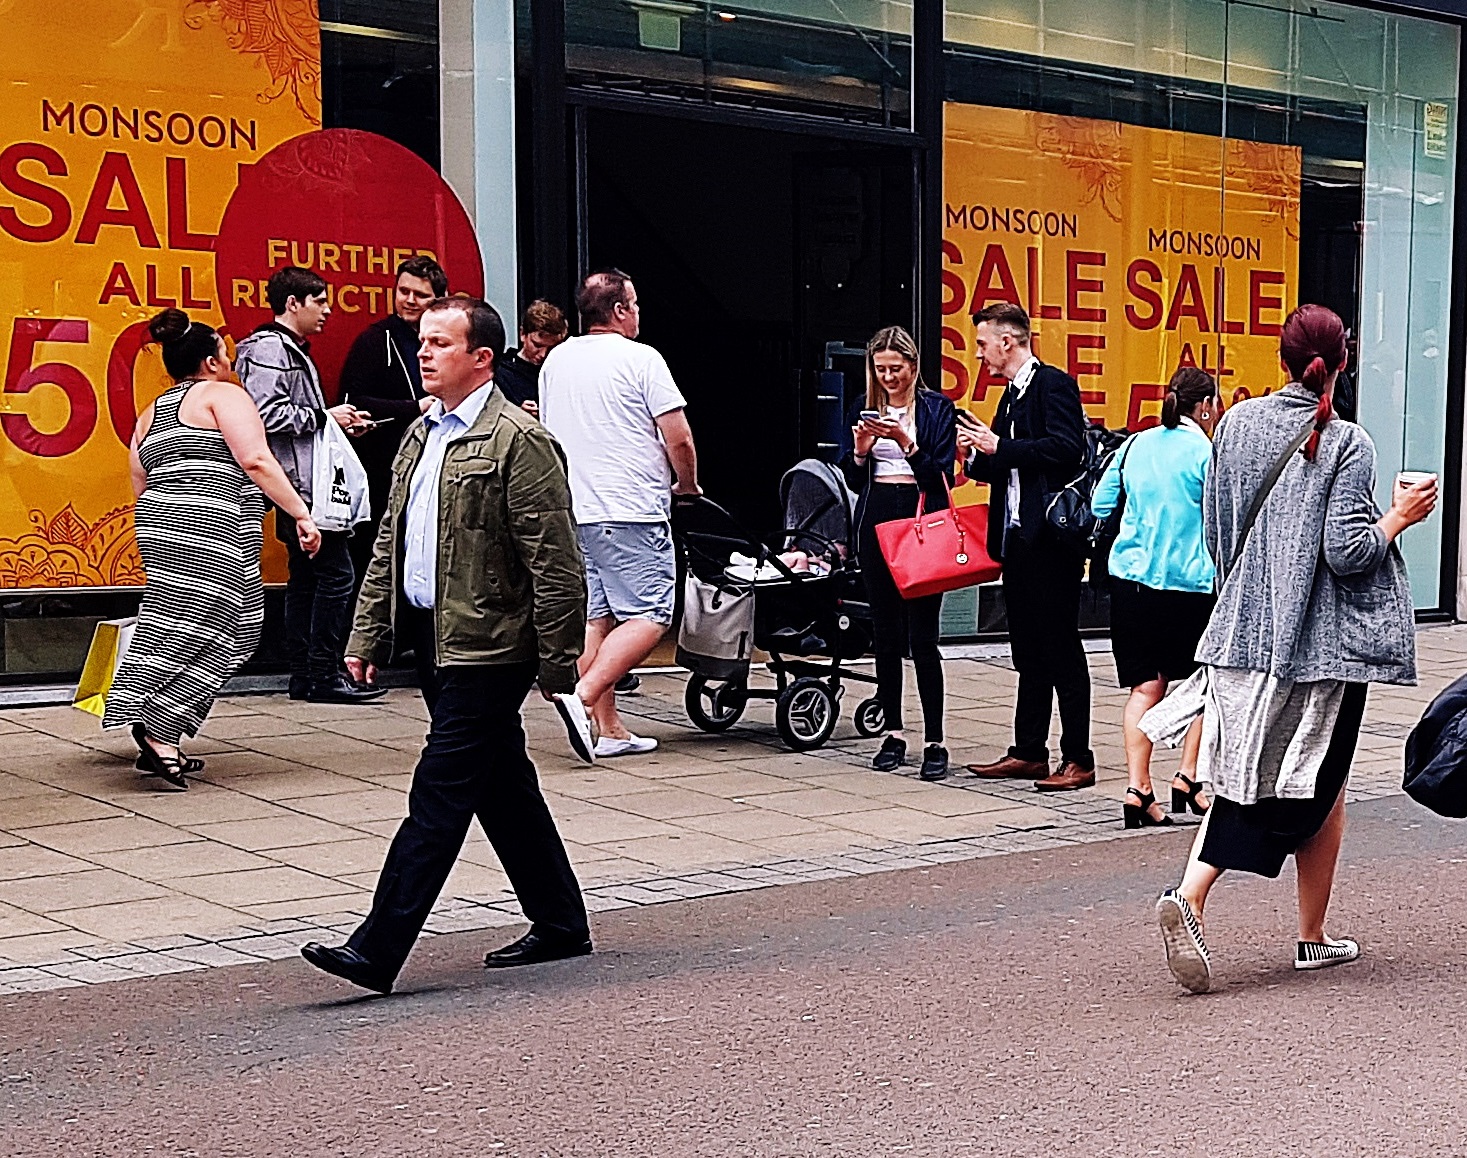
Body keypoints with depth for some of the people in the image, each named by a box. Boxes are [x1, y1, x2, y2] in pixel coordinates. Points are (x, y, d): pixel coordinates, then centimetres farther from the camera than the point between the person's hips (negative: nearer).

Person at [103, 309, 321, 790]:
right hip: (210, 526, -8)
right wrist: (301, 514, -12)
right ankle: (159, 734, -14)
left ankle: (158, 736, 8)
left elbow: (141, 489, 24)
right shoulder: (223, 394, 2)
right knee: (201, 630, -6)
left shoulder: (150, 415, 24)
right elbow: (255, 460, -11)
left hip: (158, 521, 8)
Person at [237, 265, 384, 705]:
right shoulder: (268, 349, -9)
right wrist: (325, 416, -13)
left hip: (307, 483, 11)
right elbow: (268, 413, -20)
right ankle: (324, 674, -9)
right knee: (336, 573, -12)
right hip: (298, 484, -11)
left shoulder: (294, 351, 23)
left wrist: (341, 423, 13)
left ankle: (304, 676, 13)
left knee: (305, 577, 10)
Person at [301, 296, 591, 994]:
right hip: (433, 641, 9)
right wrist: (368, 635, 14)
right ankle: (560, 925, 28)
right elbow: (388, 544, 19)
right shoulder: (419, 437, 14)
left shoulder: (519, 442, -13)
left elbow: (555, 561, -15)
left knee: (438, 796, -8)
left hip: (485, 648, -9)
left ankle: (377, 951, -7)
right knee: (503, 788, 16)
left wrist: (556, 663, -15)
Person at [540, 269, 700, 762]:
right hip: (631, 511, -7)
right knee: (649, 616, -5)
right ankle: (582, 698, -21)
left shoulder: (555, 361, 13)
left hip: (570, 511, 7)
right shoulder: (641, 359, -6)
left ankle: (609, 729, 9)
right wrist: (687, 486, 10)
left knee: (594, 617, 9)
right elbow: (679, 440, -8)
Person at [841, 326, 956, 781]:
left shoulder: (936, 408, 1)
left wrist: (907, 443, -19)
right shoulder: (867, 408, 12)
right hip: (877, 523, 4)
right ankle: (893, 734, 15)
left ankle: (935, 742, -4)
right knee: (885, 634, 7)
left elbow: (942, 474, -6)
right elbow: (854, 481, 13)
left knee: (921, 636, -7)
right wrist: (860, 451, -7)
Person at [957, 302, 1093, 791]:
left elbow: (1066, 448, -23)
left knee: (1061, 650, -5)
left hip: (1050, 539, -9)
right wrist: (976, 455, 2)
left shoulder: (1054, 385, -9)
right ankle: (1029, 752, 19)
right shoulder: (1013, 394, 19)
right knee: (1028, 653, 13)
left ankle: (1078, 760, -1)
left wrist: (999, 447, -19)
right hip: (1018, 539, 9)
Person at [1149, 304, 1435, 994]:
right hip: (1324, 641, -4)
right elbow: (1346, 553, -16)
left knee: (1243, 777, 7)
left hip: (1243, 632, 4)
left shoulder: (1237, 424, 3)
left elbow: (1214, 535, 9)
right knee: (1320, 787, 10)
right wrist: (1399, 516, 1)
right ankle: (1313, 938, 19)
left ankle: (1189, 896, -16)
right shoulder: (1347, 444, -11)